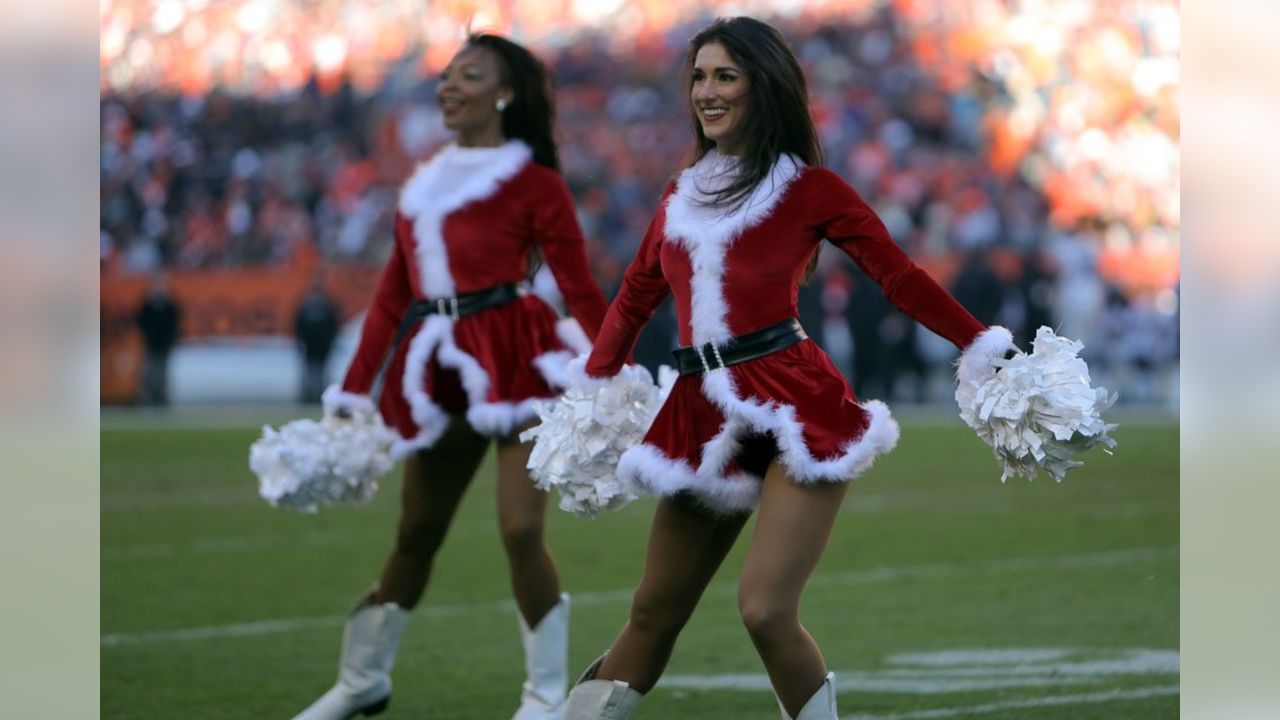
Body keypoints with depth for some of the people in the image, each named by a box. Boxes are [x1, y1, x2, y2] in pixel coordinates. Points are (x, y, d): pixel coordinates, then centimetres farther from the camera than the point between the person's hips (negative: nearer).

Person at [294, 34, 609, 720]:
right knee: (417, 533, 14)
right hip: (437, 372, 5)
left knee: (521, 528, -13)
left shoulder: (533, 182, 0)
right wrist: (353, 391, 13)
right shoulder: (425, 184, 17)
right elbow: (392, 295, 16)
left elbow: (580, 287, -6)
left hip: (513, 360, -5)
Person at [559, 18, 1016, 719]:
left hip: (794, 401, -5)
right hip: (703, 417, 5)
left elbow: (901, 277, 2)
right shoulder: (681, 198, 19)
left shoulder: (807, 187, 4)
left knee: (766, 611, -18)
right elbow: (633, 300, 29)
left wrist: (985, 348, -3)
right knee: (653, 616, 8)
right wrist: (589, 393, 29)